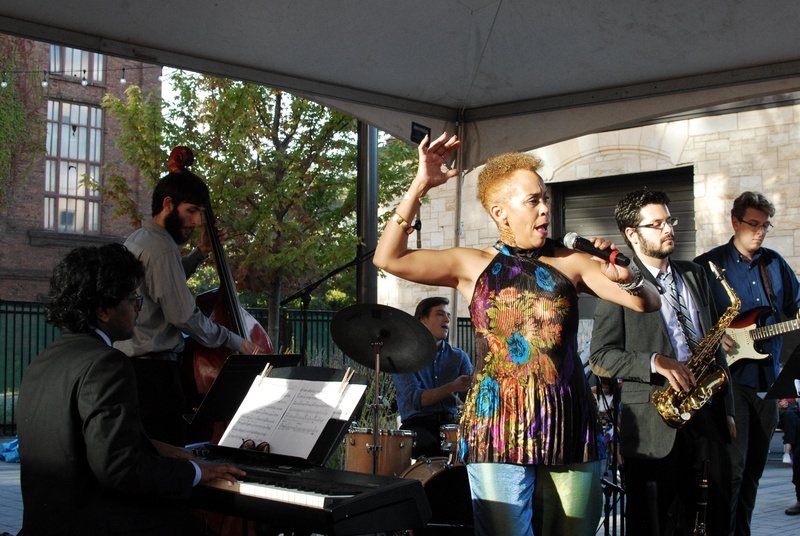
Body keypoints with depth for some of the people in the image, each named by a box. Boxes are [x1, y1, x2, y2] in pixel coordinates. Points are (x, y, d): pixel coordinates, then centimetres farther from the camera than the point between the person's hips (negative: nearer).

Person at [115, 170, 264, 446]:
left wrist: (199, 254, 23)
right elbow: (184, 315, -18)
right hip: (154, 369, -10)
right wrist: (234, 342, -6)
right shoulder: (161, 248, -15)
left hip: (130, 359, 10)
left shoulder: (136, 239, 16)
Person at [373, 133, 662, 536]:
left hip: (570, 429, 2)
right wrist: (419, 188, -11)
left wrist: (625, 276, -19)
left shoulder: (570, 263, 6)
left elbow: (649, 303, 3)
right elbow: (388, 259, -4)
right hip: (497, 430, -1)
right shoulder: (473, 265, 4)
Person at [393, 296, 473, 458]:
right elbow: (415, 399, -12)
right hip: (417, 424, -3)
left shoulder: (459, 357, 14)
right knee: (430, 445, -36)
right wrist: (453, 387, -25)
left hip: (451, 422, 3)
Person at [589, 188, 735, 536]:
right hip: (652, 426, -6)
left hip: (705, 419, 6)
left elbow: (714, 346, 18)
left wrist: (726, 409, 13)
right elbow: (600, 357, -8)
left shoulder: (694, 276, 15)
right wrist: (655, 362, -21)